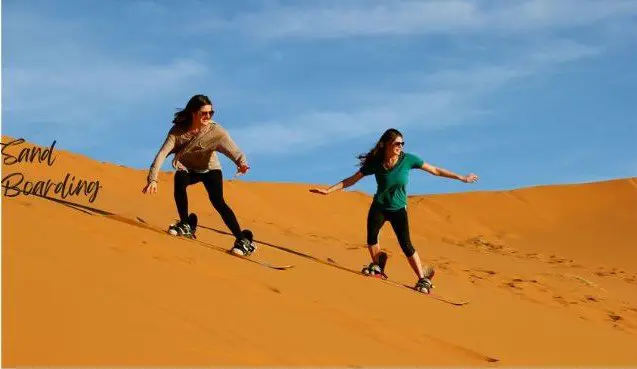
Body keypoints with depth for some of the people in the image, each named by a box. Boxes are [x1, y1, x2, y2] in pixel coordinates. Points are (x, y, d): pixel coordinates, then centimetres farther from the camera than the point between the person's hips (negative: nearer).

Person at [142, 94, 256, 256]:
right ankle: (185, 225, -13)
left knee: (218, 201, -24)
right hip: (189, 169, 1)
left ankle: (243, 240, -18)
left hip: (210, 169, -1)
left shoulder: (215, 130, -26)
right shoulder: (178, 131, -24)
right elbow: (162, 154, -31)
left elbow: (233, 150, -39)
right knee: (179, 179, -32)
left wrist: (242, 163, -61)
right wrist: (153, 179, -43)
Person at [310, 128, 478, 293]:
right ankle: (377, 266, 10)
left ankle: (423, 279, -5)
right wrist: (329, 190, -8)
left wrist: (462, 178, -5)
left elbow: (435, 170, -6)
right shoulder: (375, 163, -11)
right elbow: (352, 179, -4)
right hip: (379, 207, 1)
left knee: (406, 245, -11)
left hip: (399, 209, -1)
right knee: (371, 237, -18)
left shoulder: (408, 159, -12)